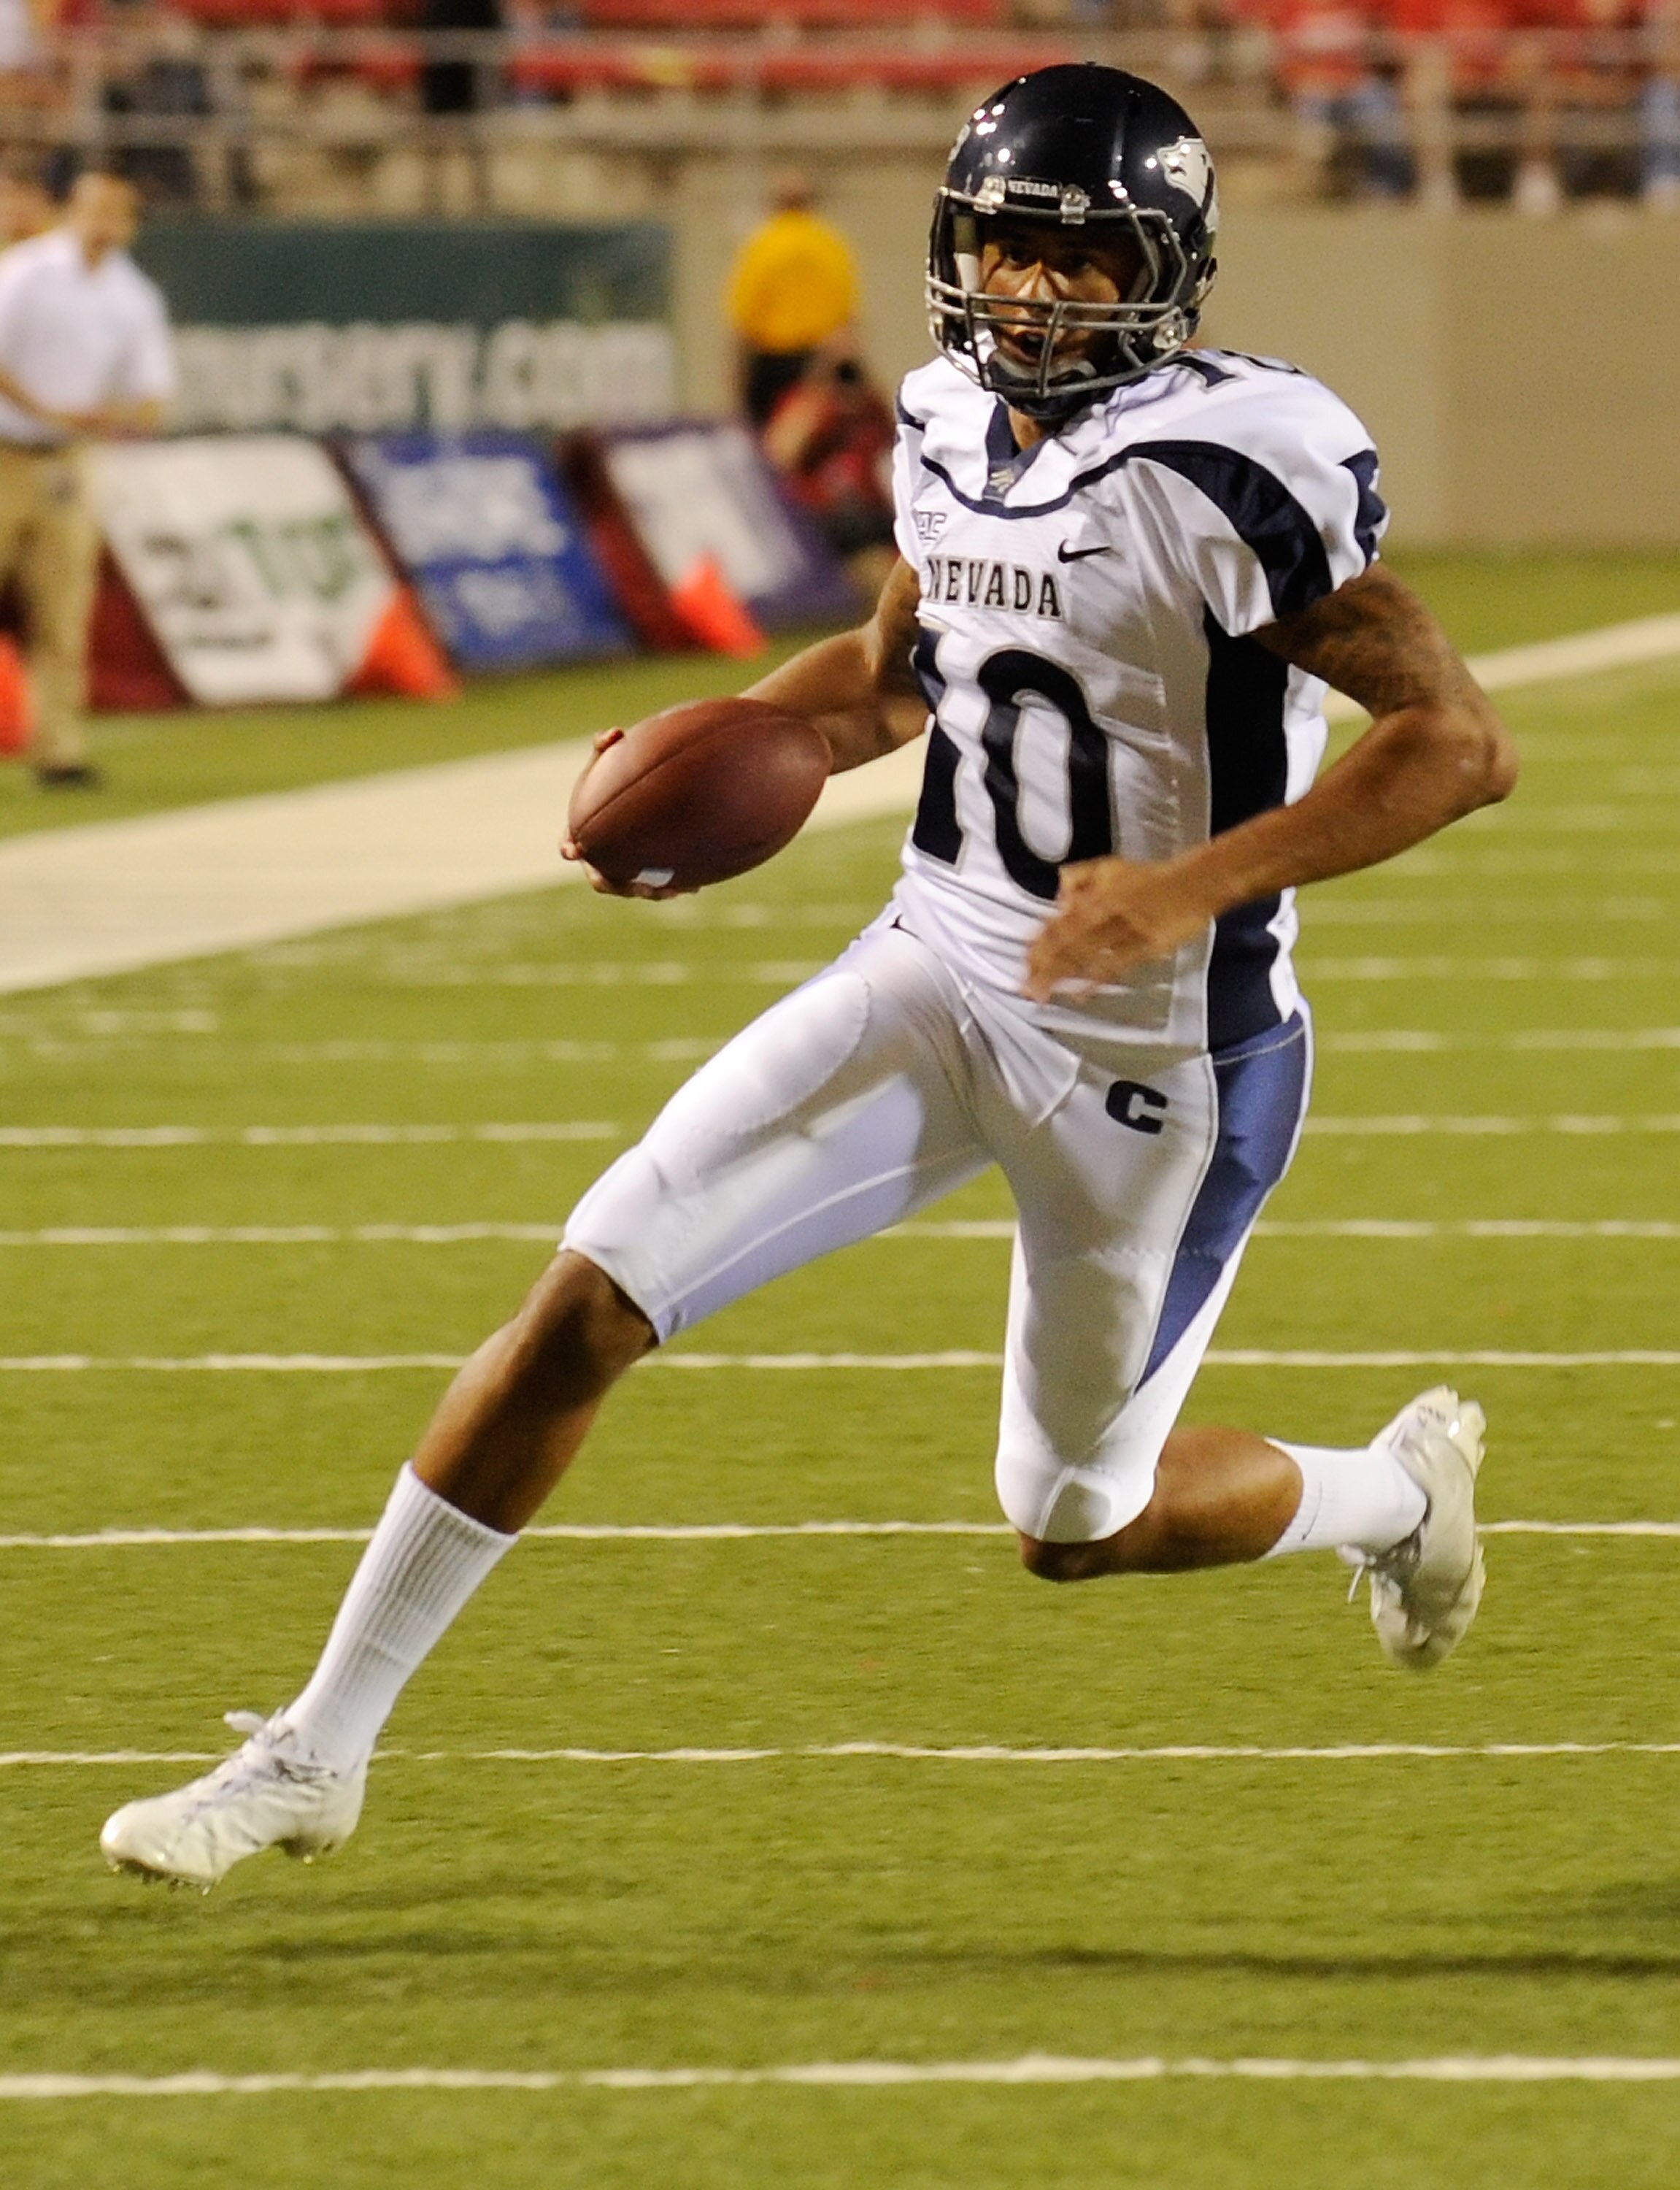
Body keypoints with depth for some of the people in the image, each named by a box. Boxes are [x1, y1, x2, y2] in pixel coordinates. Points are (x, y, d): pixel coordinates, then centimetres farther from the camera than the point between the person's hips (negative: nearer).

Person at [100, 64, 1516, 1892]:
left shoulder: (1230, 469, -22)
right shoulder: (951, 434, 1)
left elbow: (1463, 744, -23)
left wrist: (1199, 885, -30)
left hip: (1159, 1045, -6)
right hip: (941, 970, 6)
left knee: (1077, 1523, 9)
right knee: (588, 1296, -7)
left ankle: (1398, 1490, 43)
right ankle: (319, 1752, 2)